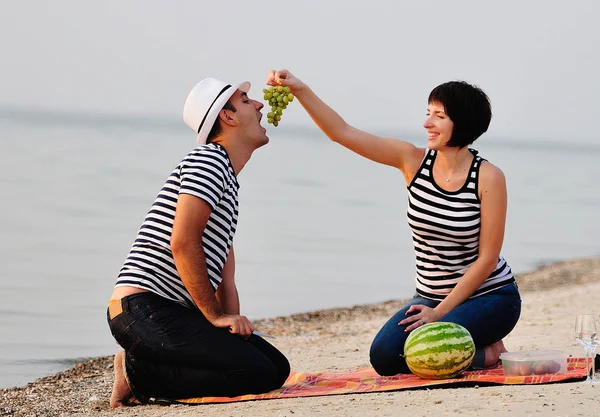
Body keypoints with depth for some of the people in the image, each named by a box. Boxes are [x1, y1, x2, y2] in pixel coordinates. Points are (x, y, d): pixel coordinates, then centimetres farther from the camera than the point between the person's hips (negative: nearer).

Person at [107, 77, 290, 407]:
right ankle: (138, 373, -9)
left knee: (277, 367, 2)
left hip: (175, 312, 10)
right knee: (257, 373, -21)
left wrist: (232, 323, 7)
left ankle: (145, 367, 4)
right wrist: (216, 317, -15)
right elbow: (182, 243, -19)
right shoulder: (209, 160, -6)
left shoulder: (229, 182, 27)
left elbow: (223, 275, 24)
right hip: (144, 309, -10)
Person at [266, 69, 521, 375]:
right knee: (384, 356, -16)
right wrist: (299, 89, -24)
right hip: (431, 296, 5)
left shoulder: (488, 178, -15)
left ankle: (489, 353, 2)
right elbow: (342, 132, -11)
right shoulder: (413, 161, -5)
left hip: (490, 296, -5)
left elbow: (487, 258, -14)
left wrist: (440, 313, -17)